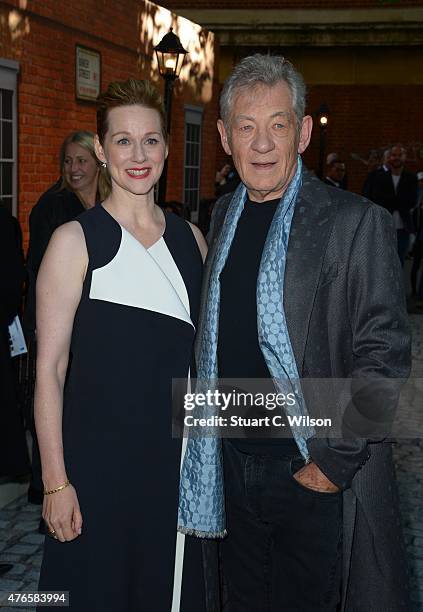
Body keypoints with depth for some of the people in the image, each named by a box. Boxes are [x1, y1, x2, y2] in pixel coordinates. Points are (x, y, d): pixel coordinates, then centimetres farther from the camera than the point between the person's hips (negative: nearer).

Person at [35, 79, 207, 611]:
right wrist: (55, 482, -13)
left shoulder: (189, 238, 7)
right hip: (98, 461, -4)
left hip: (178, 458, 5)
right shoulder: (76, 240, -9)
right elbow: (49, 368, -10)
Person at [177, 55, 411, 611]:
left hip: (314, 479, -5)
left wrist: (333, 463, -16)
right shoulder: (223, 217, 8)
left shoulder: (354, 222, -12)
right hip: (231, 468, 6)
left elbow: (384, 360, -14)